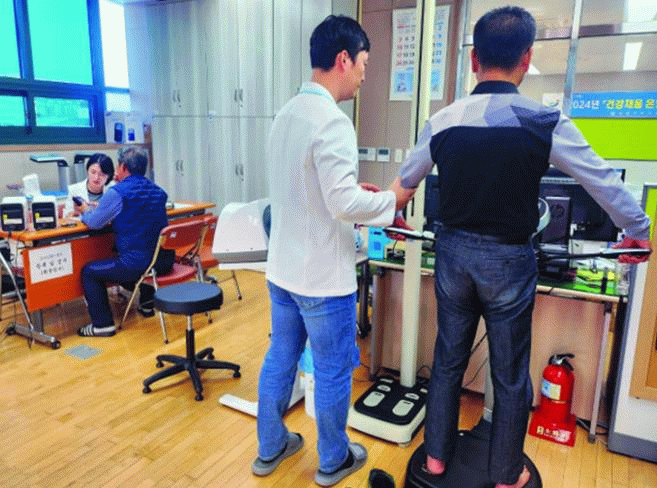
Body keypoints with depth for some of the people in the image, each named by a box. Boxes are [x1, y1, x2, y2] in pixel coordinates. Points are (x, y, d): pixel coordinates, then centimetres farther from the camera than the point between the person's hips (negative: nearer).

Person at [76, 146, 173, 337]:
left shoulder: (117, 193, -12)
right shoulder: (157, 191, 11)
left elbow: (94, 222, -3)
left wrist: (84, 211, 18)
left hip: (138, 264, -8)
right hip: (165, 260, 8)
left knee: (89, 271, 12)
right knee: (122, 263, 37)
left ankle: (103, 324, 11)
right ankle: (149, 301, 38)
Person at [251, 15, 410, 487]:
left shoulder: (287, 113, 7)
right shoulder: (332, 120, -20)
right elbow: (343, 204, -25)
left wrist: (352, 188, 13)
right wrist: (391, 199, -9)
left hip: (283, 268, 8)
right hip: (323, 276, -8)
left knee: (280, 359, 20)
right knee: (332, 372, 11)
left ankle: (270, 448, 38)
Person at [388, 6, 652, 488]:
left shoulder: (442, 121, -2)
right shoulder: (545, 123, -11)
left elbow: (405, 181, 12)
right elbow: (604, 182, 0)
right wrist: (638, 231, 18)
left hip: (453, 252, 3)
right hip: (508, 259, -3)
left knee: (448, 358, 19)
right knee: (510, 375, 14)